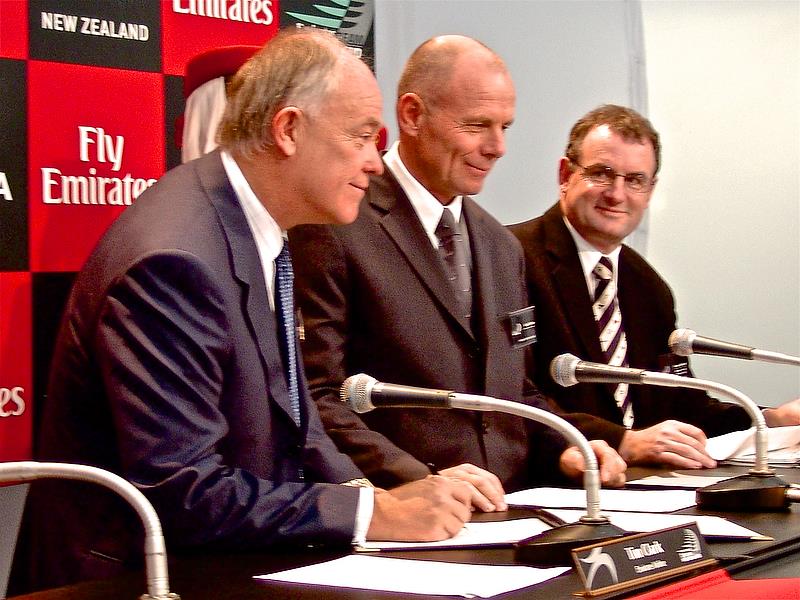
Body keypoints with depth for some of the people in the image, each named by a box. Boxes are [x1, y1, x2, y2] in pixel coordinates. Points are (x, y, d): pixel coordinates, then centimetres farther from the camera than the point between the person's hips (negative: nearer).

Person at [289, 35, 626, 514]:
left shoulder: (504, 248, 19)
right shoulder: (334, 230, -6)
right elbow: (316, 397, -11)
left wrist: (562, 449, 7)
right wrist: (420, 478, -20)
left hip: (507, 512, 6)